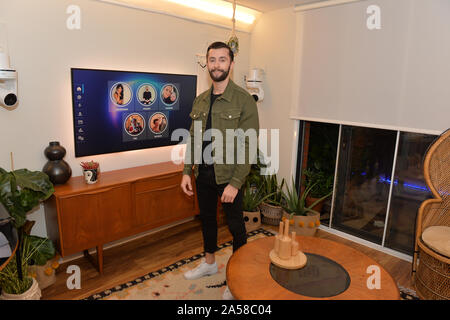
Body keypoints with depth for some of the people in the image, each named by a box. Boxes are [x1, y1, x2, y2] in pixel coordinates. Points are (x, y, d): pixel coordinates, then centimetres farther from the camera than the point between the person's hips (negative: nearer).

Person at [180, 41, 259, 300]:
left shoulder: (244, 100, -12)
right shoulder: (200, 101, 7)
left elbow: (249, 146, -16)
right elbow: (193, 140, 11)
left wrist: (235, 183, -20)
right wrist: (187, 172, 5)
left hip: (228, 175, -6)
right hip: (203, 173, 6)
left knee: (236, 225, 8)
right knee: (207, 218, 21)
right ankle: (210, 263, 44)